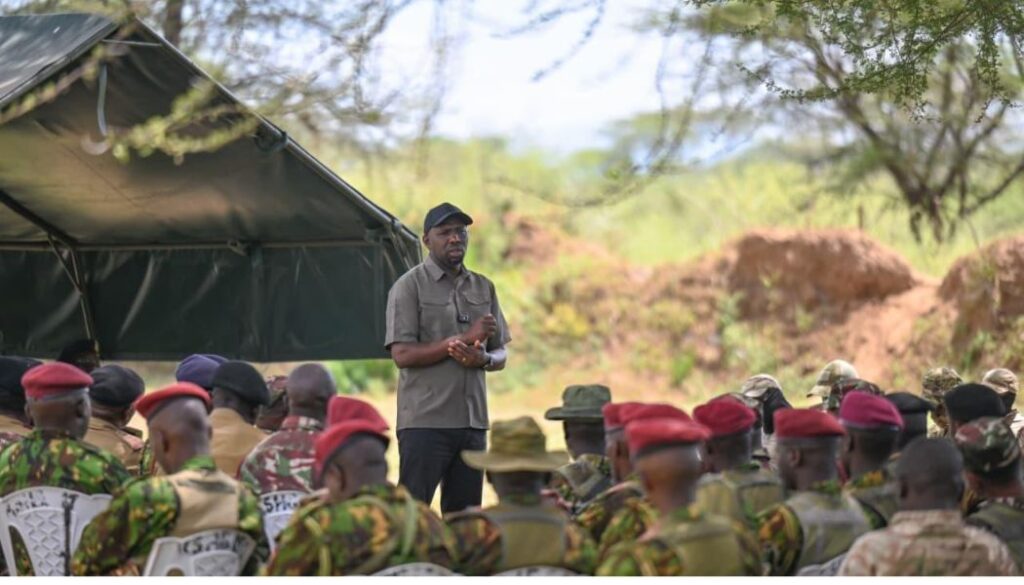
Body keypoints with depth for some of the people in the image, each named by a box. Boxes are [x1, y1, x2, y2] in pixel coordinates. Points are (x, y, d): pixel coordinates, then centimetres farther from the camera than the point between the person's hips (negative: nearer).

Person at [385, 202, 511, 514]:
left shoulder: (483, 288, 16)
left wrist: (483, 358, -9)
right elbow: (402, 354, -11)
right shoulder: (410, 286, -1)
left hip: (473, 421, 5)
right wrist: (464, 339, -15)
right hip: (425, 421, -5)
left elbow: (501, 354, 16)